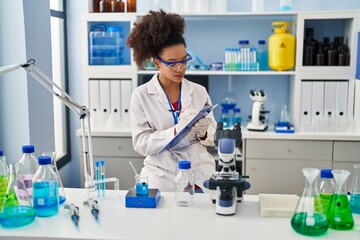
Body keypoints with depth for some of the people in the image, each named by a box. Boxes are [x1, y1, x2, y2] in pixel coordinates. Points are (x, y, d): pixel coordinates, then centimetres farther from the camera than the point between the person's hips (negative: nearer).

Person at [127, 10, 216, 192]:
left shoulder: (199, 91, 6)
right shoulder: (141, 95, -2)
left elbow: (214, 136, 10)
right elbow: (141, 143, -8)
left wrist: (203, 133, -12)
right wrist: (176, 130, -21)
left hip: (200, 177, 2)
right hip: (162, 181, -2)